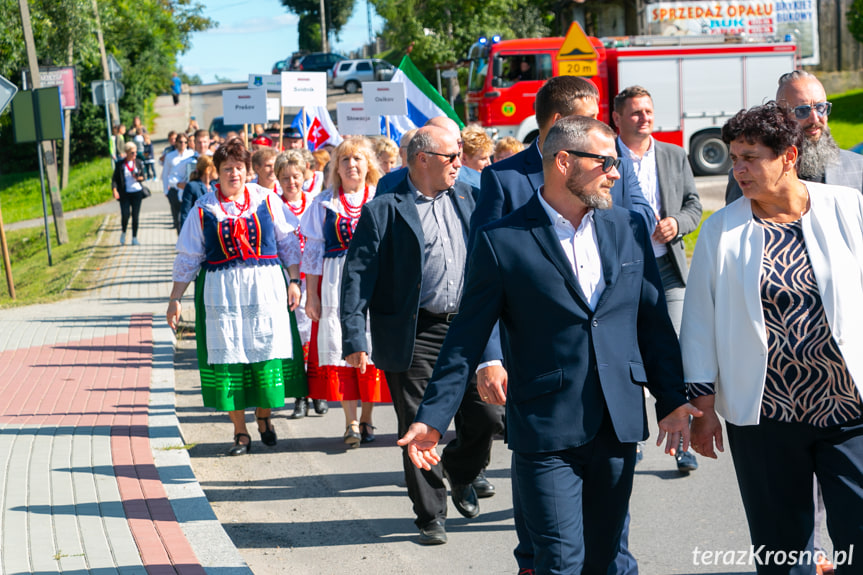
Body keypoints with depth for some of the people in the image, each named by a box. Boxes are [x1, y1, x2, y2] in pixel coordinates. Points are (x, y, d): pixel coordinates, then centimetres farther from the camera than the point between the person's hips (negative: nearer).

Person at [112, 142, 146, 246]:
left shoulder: (139, 163, 8)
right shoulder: (120, 164, 1)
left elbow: (143, 177, 12)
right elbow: (115, 179, -1)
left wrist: (139, 177, -12)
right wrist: (114, 190, -17)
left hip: (137, 192, 2)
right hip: (125, 194, -2)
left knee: (135, 215, 1)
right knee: (125, 215, -12)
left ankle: (134, 238, 11)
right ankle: (123, 232, 16)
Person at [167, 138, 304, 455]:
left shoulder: (266, 200, 6)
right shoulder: (204, 209, 5)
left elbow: (288, 243, 11)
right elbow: (187, 257, 10)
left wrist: (294, 280, 3)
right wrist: (175, 298, 8)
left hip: (266, 288, 0)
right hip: (222, 294, 0)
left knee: (267, 352, -2)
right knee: (228, 358, -2)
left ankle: (263, 416, 22)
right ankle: (240, 432, 8)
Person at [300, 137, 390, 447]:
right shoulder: (323, 204, 8)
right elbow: (313, 250, 8)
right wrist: (311, 293, 3)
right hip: (335, 285, 0)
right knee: (340, 349, -5)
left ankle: (367, 418, 12)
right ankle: (351, 422, 0)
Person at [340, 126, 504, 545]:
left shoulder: (465, 198, 10)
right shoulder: (384, 211, -7)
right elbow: (357, 276, -10)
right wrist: (355, 338, -18)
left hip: (465, 326, 5)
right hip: (413, 335, -4)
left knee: (487, 416, 3)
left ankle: (459, 471, 34)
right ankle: (431, 516, 18)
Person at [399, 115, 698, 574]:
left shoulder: (629, 228, 8)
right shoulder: (502, 241, -6)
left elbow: (653, 322, 12)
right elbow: (466, 339, -4)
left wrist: (672, 399, 8)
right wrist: (432, 417, -8)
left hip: (619, 427, 5)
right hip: (546, 432, -4)